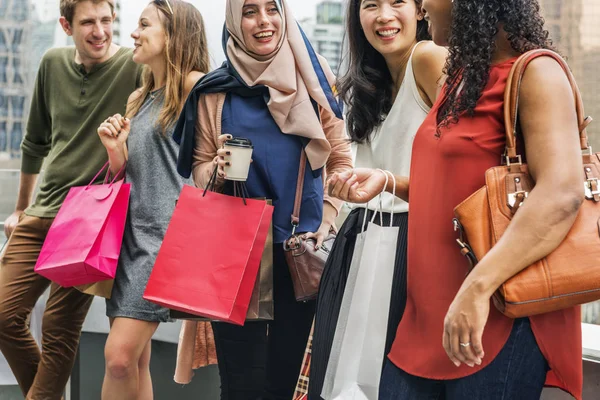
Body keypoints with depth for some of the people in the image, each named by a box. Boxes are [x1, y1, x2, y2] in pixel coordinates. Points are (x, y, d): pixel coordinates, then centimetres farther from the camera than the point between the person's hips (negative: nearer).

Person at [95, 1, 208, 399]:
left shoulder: (194, 86, -5)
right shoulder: (137, 100, 19)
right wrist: (116, 149, 2)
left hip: (168, 231, -7)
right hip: (131, 229, 7)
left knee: (120, 356, -14)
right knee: (135, 359, 8)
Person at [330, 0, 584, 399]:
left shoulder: (535, 75, -11)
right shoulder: (464, 77, 16)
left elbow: (562, 194, -25)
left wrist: (478, 288, -31)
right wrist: (386, 181, 13)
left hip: (496, 318, -8)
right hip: (428, 313, 8)